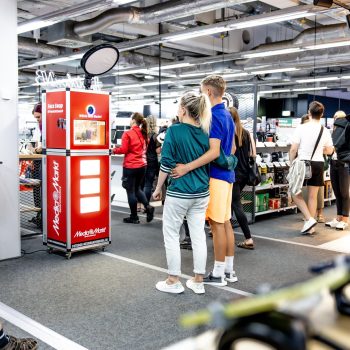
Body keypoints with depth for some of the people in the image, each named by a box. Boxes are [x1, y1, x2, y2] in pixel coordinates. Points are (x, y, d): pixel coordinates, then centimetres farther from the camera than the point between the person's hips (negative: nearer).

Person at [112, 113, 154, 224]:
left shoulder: (127, 134, -12)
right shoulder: (143, 134, 8)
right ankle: (148, 207, 2)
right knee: (137, 189, 21)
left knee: (131, 191, 5)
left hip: (130, 166, -6)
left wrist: (114, 150, 6)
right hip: (142, 165, 7)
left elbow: (123, 150, -11)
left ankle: (134, 217, 12)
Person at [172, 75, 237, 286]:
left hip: (216, 175, -9)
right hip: (227, 174, 9)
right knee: (226, 222, 12)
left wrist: (187, 167, -31)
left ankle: (218, 274, 5)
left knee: (217, 224, -3)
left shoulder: (213, 116, -16)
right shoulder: (228, 115, 14)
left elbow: (214, 151, -26)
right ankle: (229, 270, 20)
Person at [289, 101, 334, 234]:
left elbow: (293, 149, -10)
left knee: (295, 193, 11)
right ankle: (310, 227, 17)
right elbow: (329, 151, 11)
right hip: (318, 164, 4)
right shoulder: (325, 131, 0)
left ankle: (309, 219, -2)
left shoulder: (301, 128, -11)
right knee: (313, 196, 11)